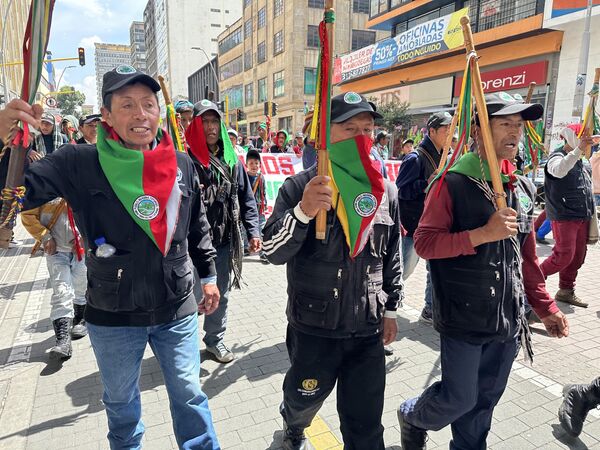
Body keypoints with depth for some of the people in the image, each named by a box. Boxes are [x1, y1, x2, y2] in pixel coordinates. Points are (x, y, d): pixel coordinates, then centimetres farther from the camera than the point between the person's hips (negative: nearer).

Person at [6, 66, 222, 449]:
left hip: (177, 311, 1)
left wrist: (208, 275, 10)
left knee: (189, 394, 18)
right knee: (121, 403, 23)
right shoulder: (80, 164, -12)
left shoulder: (182, 164, -5)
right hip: (112, 316, 0)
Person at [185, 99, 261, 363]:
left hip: (224, 238, 5)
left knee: (221, 293, 17)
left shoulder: (231, 158, 7)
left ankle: (215, 339, 36)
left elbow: (246, 198, 9)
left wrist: (253, 231, 4)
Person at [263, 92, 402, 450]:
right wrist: (303, 211, -32)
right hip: (314, 327, -2)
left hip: (368, 328, 2)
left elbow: (393, 254, 11)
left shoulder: (386, 190, 1)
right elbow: (274, 252, -16)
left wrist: (391, 309, 13)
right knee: (304, 399, 23)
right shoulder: (300, 187, -10)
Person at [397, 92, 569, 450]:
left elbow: (527, 257, 14)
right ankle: (412, 416, 35)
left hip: (507, 320, 6)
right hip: (463, 318, -6)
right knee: (460, 399, 5)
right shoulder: (454, 183, -13)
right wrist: (484, 234, -24)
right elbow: (424, 242, -18)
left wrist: (545, 306, 14)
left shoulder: (523, 189, 8)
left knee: (485, 401, 17)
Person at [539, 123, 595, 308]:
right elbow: (559, 170, -37)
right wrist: (578, 149, -42)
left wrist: (591, 212, 23)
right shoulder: (557, 157, -10)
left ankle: (566, 291, 23)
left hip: (582, 217, 9)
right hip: (564, 217, -9)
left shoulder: (579, 160, 17)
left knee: (578, 256, 11)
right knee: (564, 256, -10)